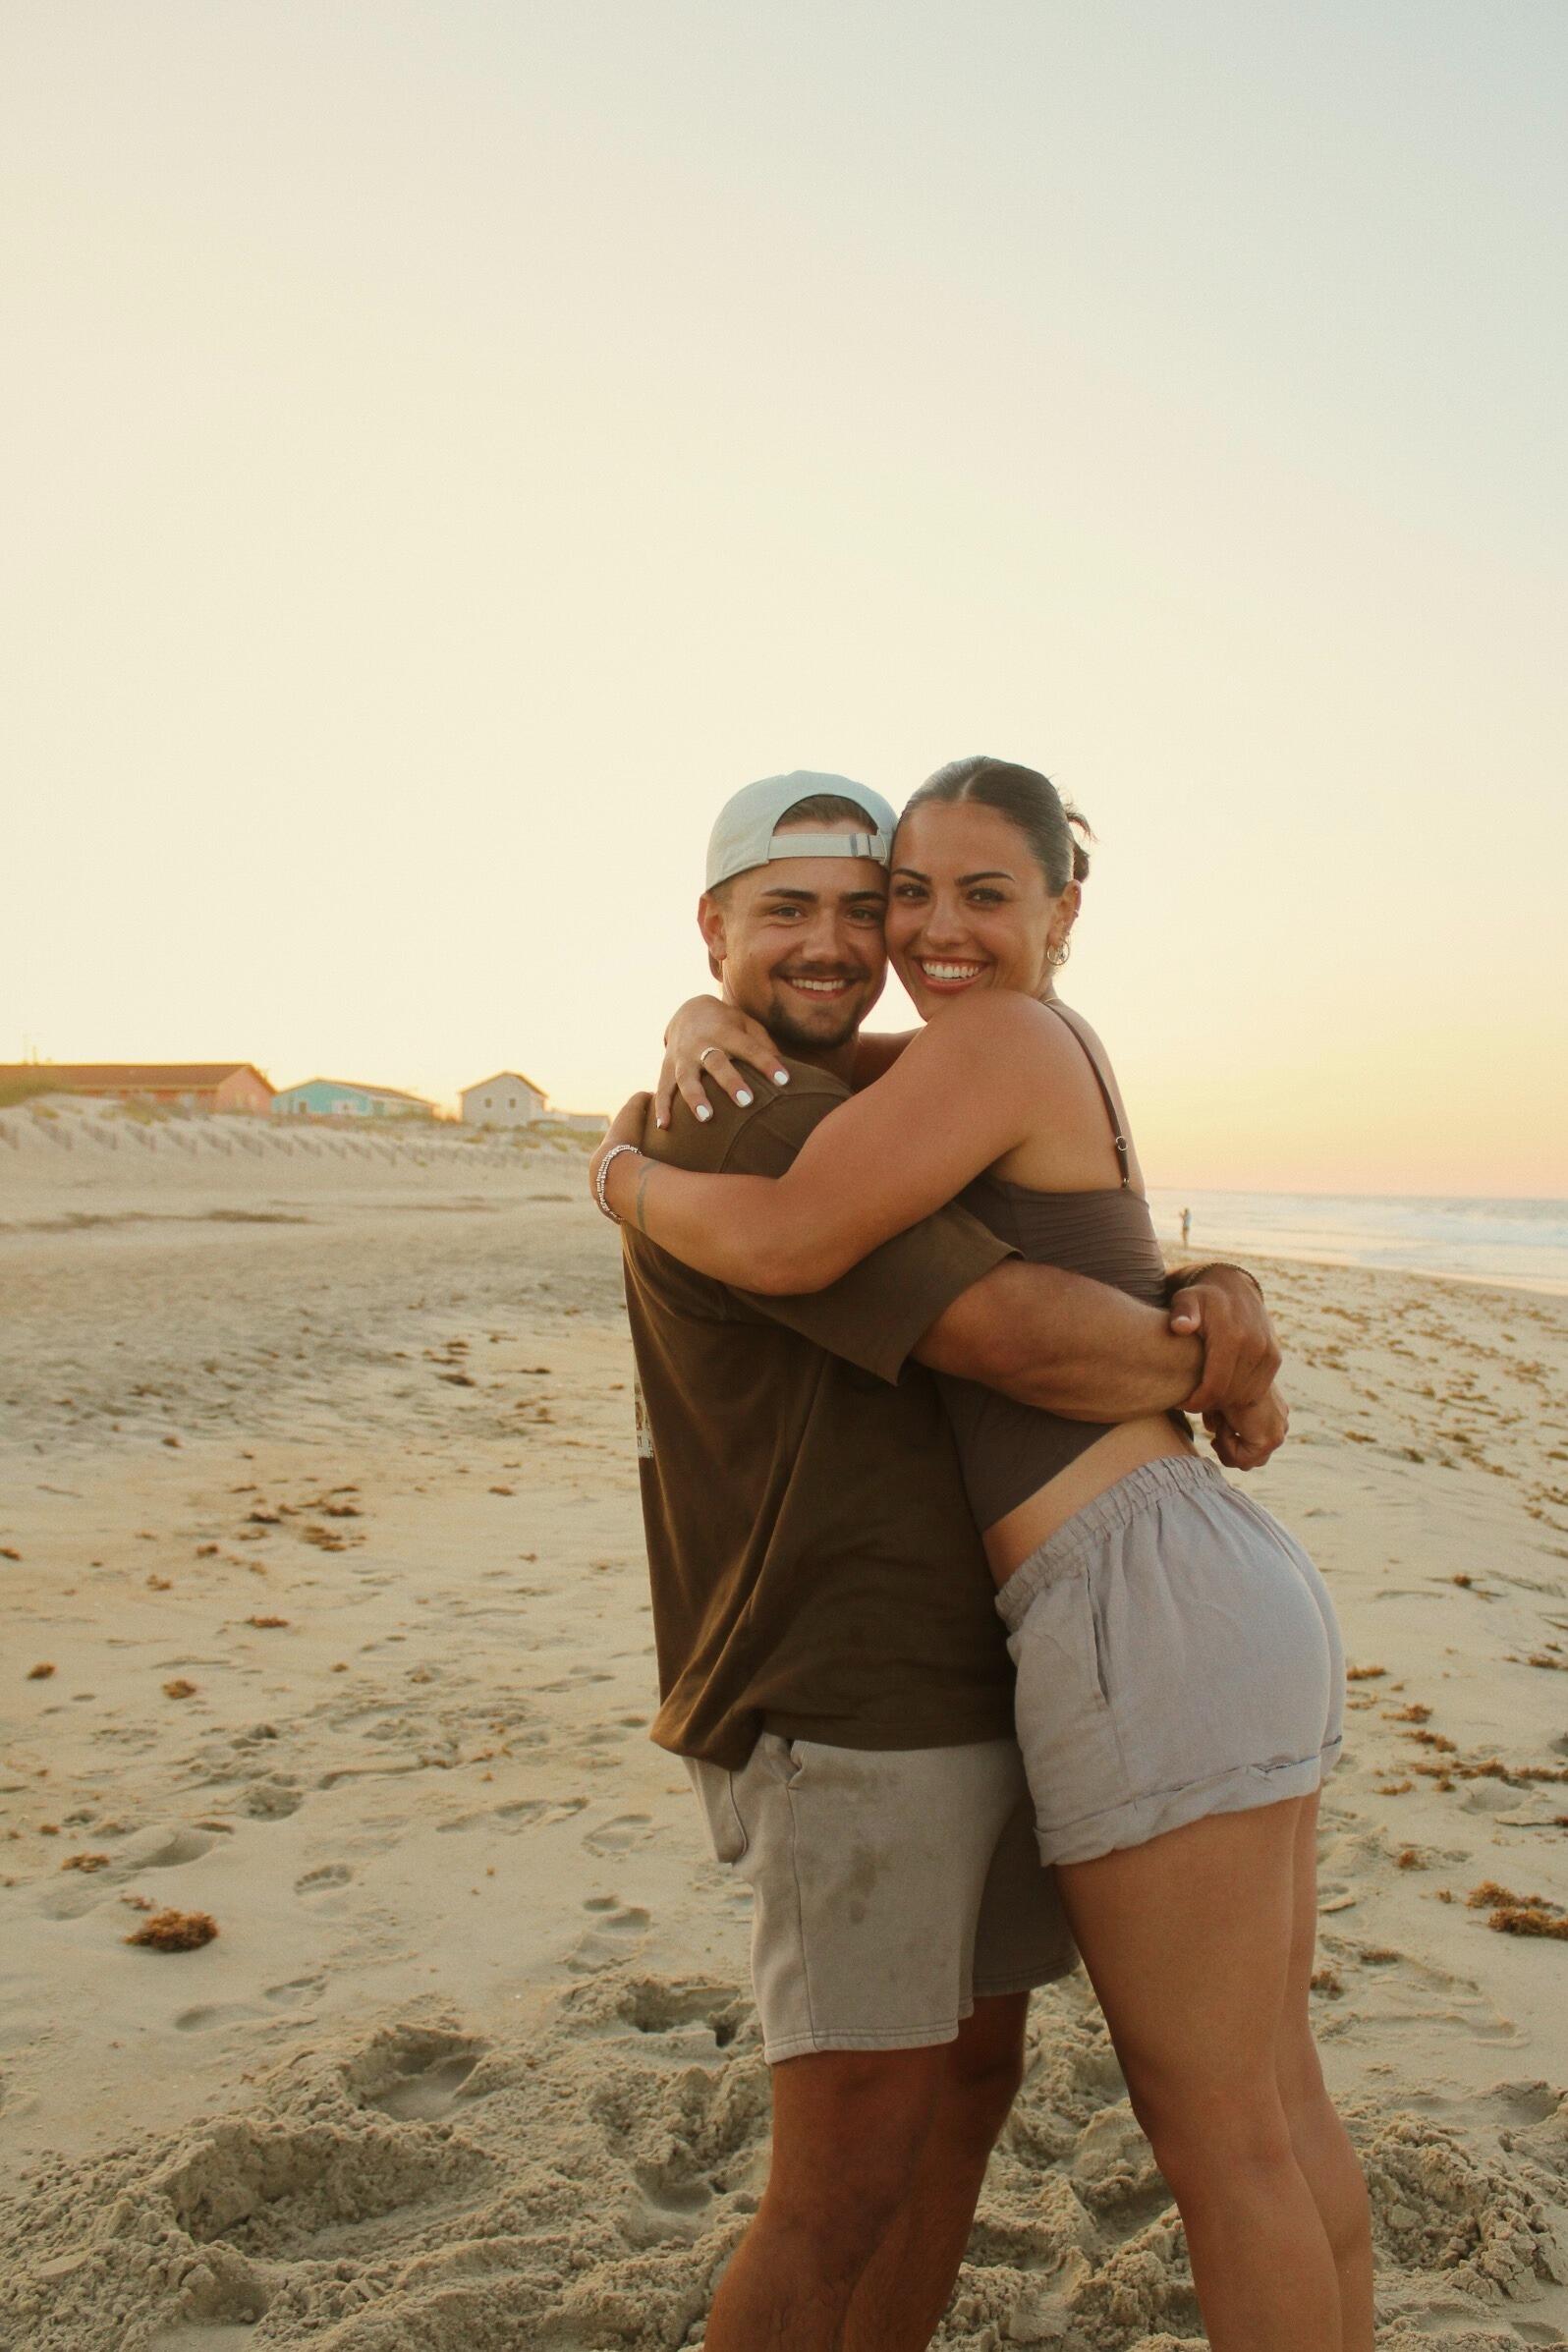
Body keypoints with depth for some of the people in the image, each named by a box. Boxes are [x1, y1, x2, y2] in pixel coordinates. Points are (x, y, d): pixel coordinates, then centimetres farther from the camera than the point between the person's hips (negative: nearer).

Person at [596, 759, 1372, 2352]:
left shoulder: (999, 1039, -8)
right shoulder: (1050, 1056, 20)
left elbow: (783, 1246, -19)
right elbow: (743, 1017, 25)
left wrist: (629, 1183, 0)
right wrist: (704, 1041, 2)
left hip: (1152, 1621, -10)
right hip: (1235, 1590, 10)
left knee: (1213, 2137, 7)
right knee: (1273, 2105, 21)